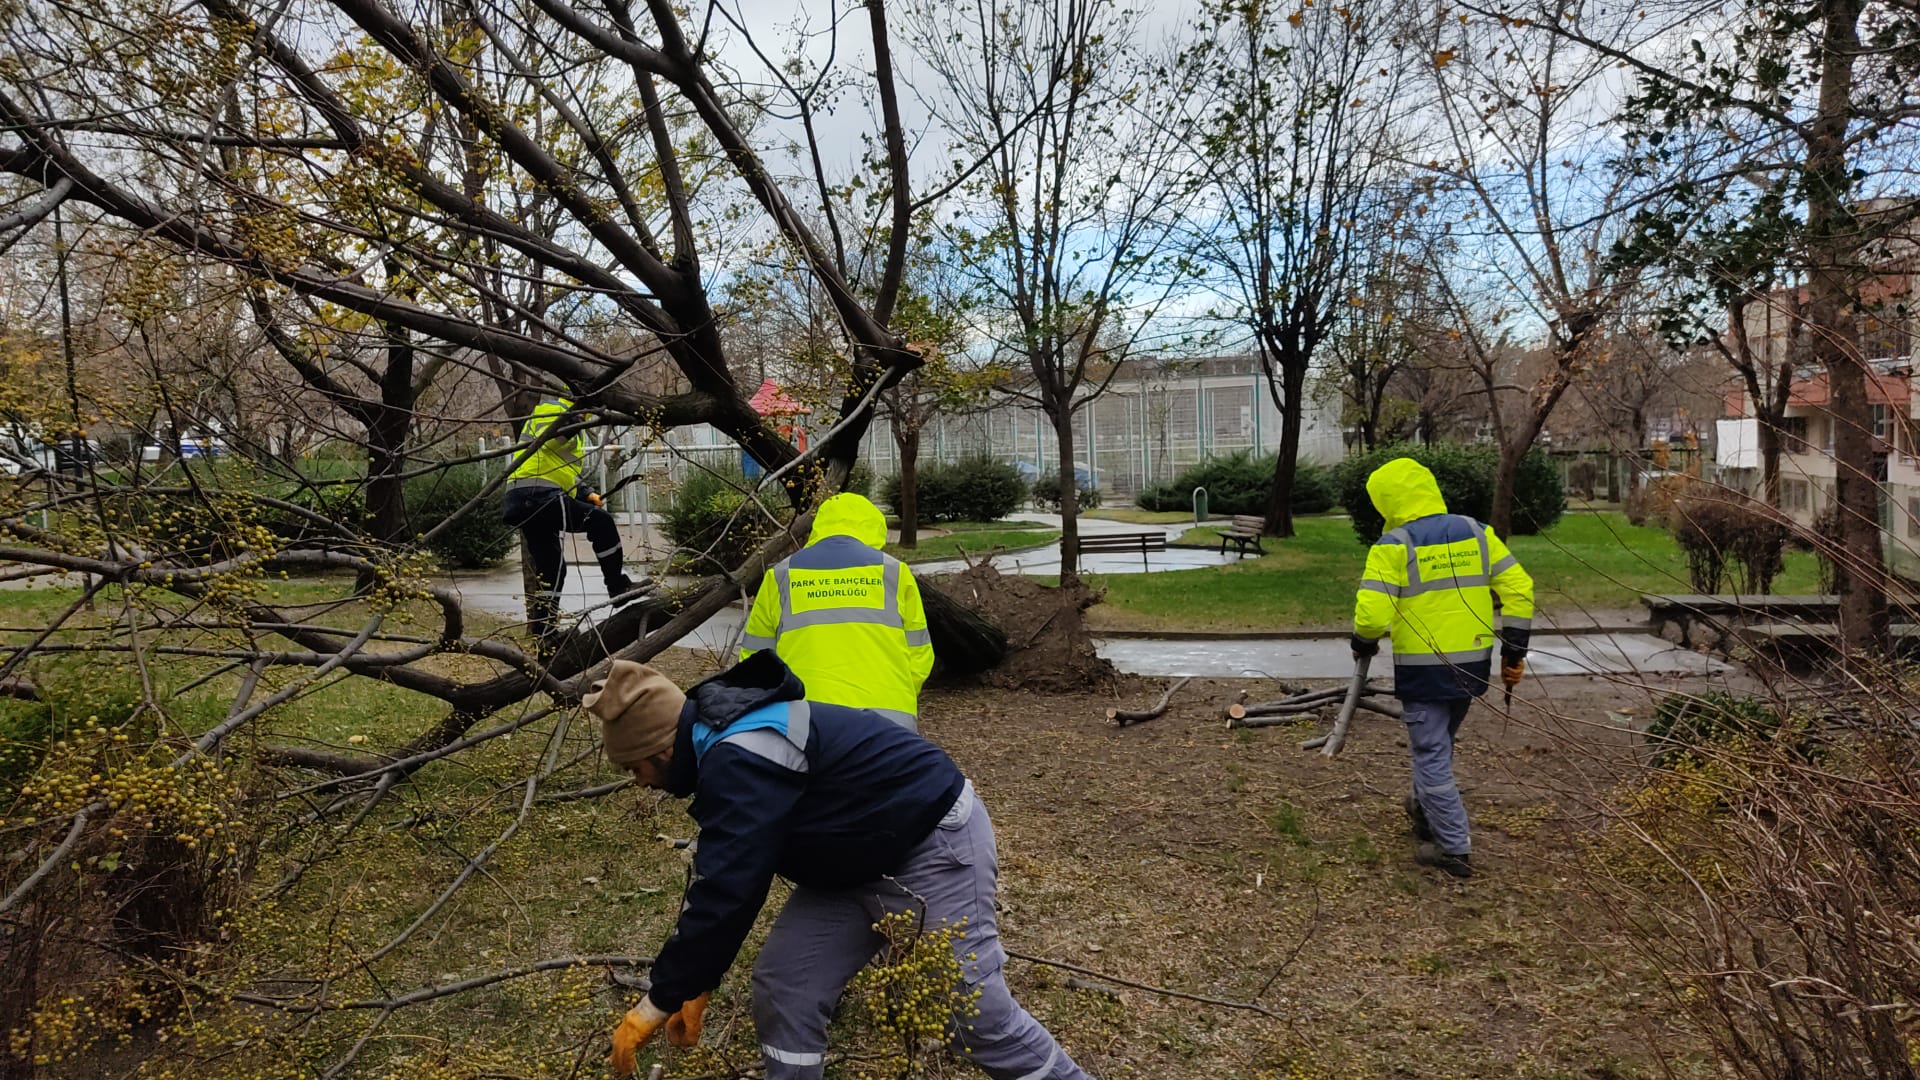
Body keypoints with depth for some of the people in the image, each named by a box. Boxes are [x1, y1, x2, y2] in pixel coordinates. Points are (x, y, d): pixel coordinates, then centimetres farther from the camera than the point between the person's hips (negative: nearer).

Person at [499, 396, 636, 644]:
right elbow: (549, 438, -24)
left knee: (551, 569, 12)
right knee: (601, 521, -14)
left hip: (525, 504, 11)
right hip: (536, 496, -11)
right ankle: (618, 585, -9)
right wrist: (576, 410, -31)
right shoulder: (552, 409, -1)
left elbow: (564, 474, 33)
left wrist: (586, 494, 17)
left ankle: (542, 636, 15)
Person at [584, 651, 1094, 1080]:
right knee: (784, 982, 4)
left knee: (975, 1009, -2)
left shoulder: (739, 763, -28)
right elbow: (724, 881, 14)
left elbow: (723, 894, -28)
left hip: (934, 847, -10)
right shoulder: (728, 747, 6)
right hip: (863, 861, 10)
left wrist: (659, 1001, -16)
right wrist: (695, 983, 15)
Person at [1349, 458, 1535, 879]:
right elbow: (1519, 591, 3)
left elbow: (1372, 614, -20)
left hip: (1424, 669, -6)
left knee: (1431, 756, 5)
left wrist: (1364, 643, 2)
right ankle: (1425, 811, 43)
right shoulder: (1476, 533, 4)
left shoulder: (1393, 546, -13)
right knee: (1439, 744, 25)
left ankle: (1455, 848, 9)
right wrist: (1513, 652, 10)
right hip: (1473, 665, 6)